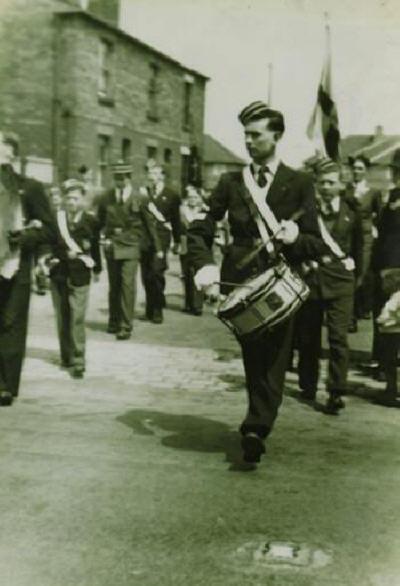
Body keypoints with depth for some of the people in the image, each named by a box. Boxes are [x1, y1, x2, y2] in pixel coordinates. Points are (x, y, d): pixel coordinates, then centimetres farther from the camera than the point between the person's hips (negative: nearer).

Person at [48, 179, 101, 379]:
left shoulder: (91, 221, -2)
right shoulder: (55, 219, -2)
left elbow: (95, 246, 8)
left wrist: (96, 268, 14)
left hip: (79, 276, -2)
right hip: (59, 274, 2)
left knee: (77, 320, -7)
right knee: (62, 319, 12)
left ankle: (78, 362, -3)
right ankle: (66, 356, 26)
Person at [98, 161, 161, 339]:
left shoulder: (139, 200, -1)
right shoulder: (106, 199, 3)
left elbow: (149, 224, 7)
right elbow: (99, 222, 13)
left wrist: (157, 248, 12)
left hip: (130, 247, -2)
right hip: (111, 246, 3)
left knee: (128, 284, -11)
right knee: (114, 286, 11)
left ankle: (126, 326, -7)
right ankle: (114, 322, 26)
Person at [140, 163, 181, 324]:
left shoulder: (171, 196, 6)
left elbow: (176, 220, 9)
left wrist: (177, 242, 9)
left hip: (161, 238, -3)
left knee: (157, 273, -10)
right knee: (146, 275, 4)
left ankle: (157, 311, -2)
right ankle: (150, 310, 14)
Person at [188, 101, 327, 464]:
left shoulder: (299, 185, 2)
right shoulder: (230, 183, 9)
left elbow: (317, 244, 1)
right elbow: (200, 231, 8)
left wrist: (296, 238, -21)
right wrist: (204, 265, -10)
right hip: (240, 282, 2)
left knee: (273, 361, -9)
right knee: (253, 360, 9)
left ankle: (256, 429, -7)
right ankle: (259, 424, 26)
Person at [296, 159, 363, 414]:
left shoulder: (351, 212, 5)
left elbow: (358, 246, 13)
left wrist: (355, 273, 11)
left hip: (340, 281, -1)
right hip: (310, 278, 1)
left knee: (338, 337, -8)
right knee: (308, 337, 9)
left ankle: (336, 393, -5)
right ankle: (308, 387, 26)